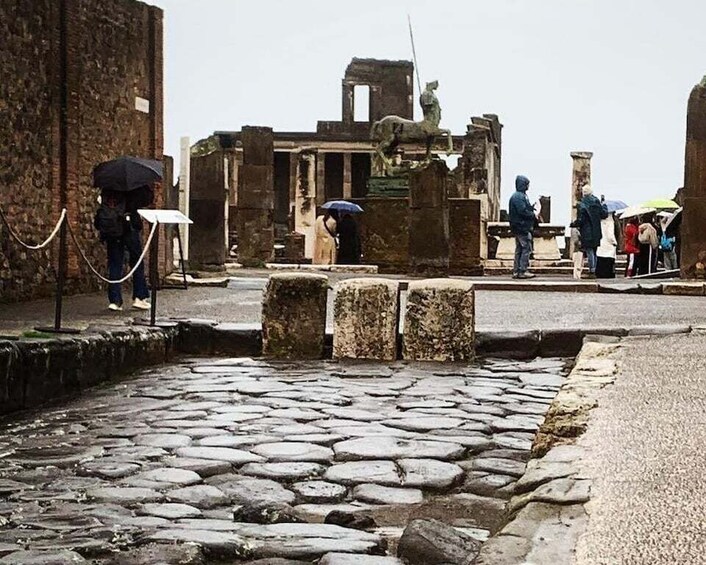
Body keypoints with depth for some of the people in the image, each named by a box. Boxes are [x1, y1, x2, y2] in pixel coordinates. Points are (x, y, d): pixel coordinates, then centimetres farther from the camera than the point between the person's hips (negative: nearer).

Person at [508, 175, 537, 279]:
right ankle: (522, 271, -9)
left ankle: (516, 271, 14)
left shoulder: (520, 195, 18)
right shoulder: (519, 197, -15)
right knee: (526, 248, -8)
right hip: (522, 226, -11)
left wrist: (532, 208, 5)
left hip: (519, 227, 11)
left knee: (519, 249, 12)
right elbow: (523, 211, -21)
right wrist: (533, 215, -10)